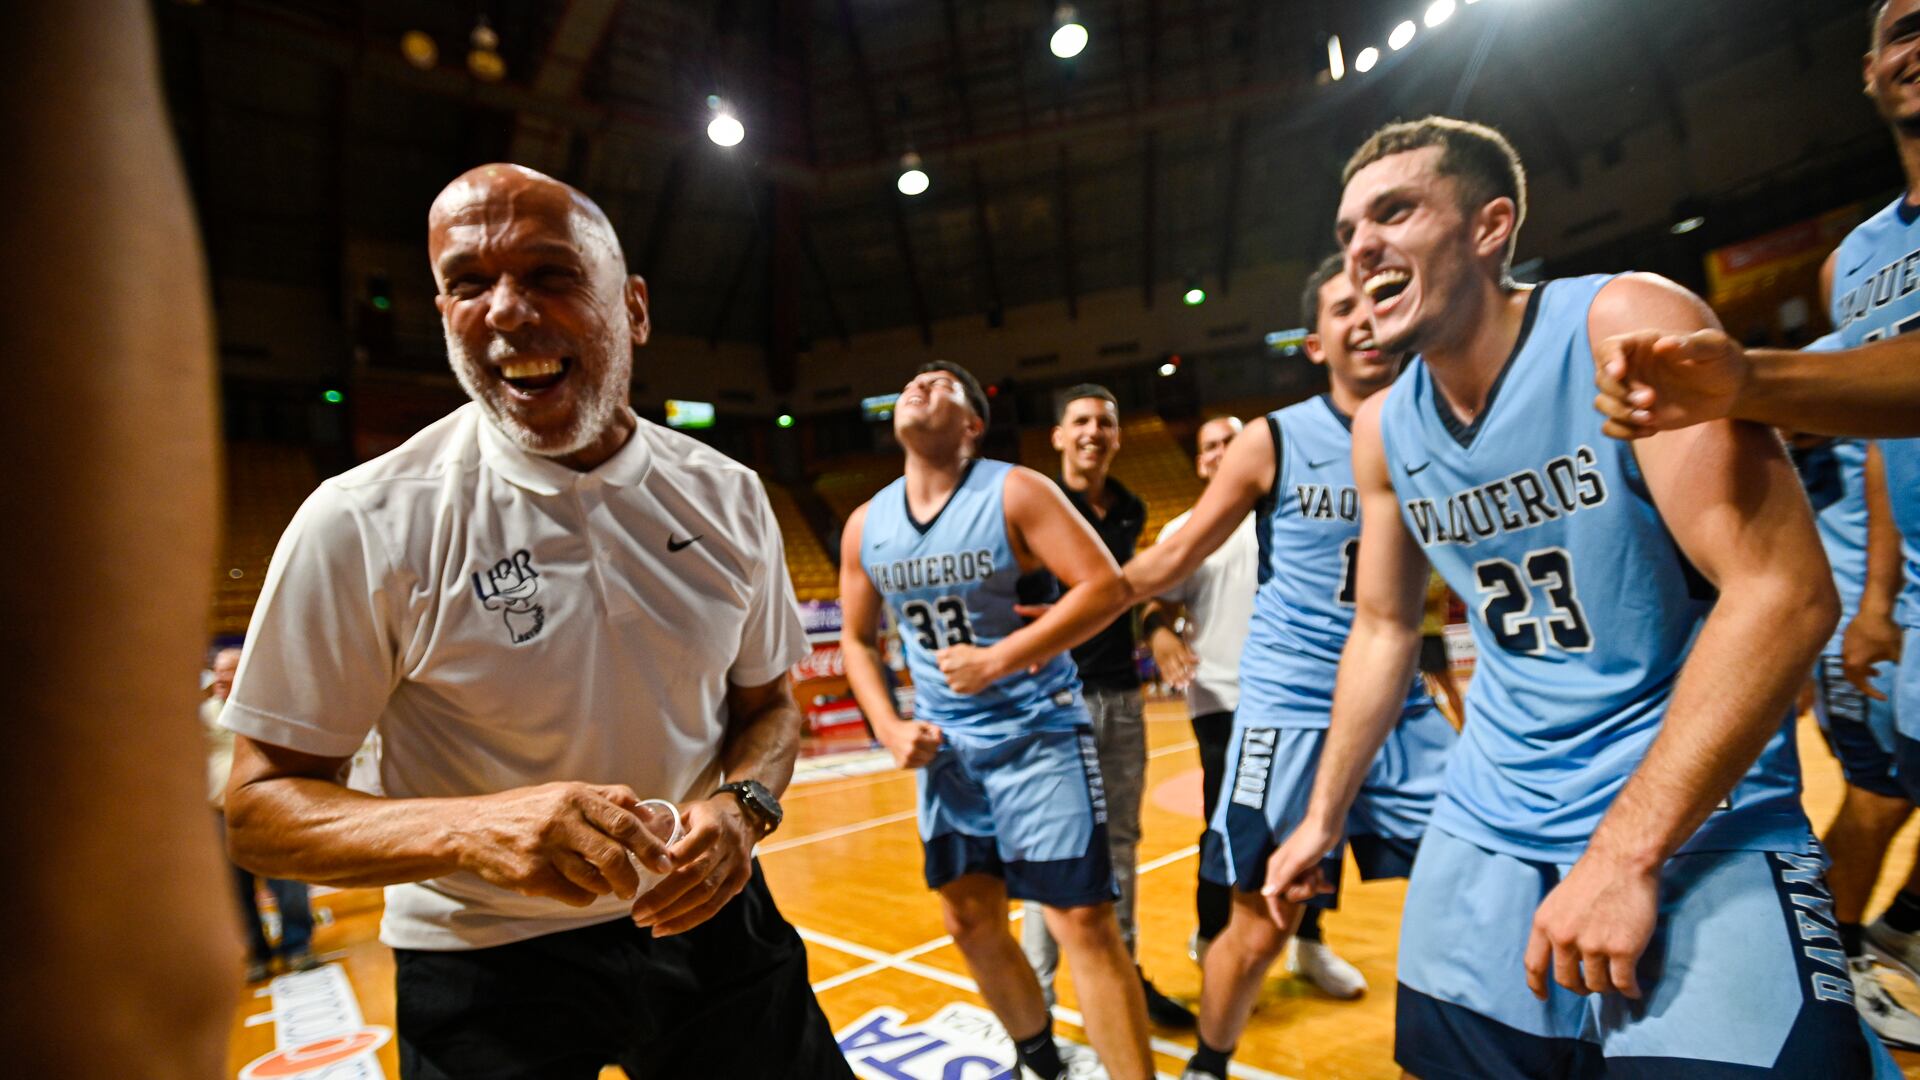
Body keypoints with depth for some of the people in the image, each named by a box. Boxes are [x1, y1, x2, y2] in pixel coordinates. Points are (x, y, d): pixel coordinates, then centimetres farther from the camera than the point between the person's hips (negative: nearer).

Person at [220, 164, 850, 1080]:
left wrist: (741, 805, -16)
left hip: (706, 919, 3)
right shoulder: (361, 525, -15)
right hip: (485, 969, -2)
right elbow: (259, 805, -10)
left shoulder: (727, 498, -5)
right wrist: (473, 829, -29)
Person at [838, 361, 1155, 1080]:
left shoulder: (1013, 491, -11)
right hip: (945, 746, 5)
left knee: (1082, 919, -5)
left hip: (1037, 731, -5)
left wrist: (1001, 657, -23)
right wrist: (889, 728, -1)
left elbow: (1103, 583, -18)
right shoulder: (865, 526, 2)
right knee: (970, 922, 14)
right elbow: (856, 638, 12)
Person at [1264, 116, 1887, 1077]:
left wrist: (1624, 854, -23)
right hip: (1489, 820, 5)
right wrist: (1323, 819, 12)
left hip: (1699, 814, -4)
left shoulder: (1626, 326, -15)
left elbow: (1785, 591, -20)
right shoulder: (1381, 428, 1)